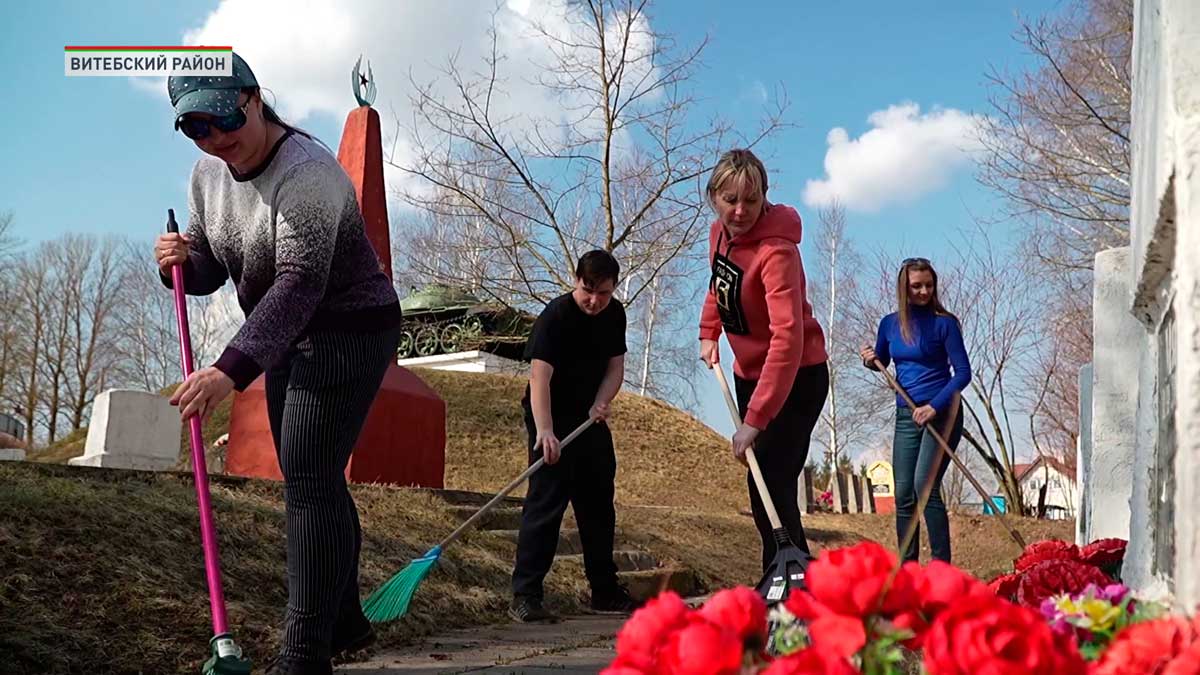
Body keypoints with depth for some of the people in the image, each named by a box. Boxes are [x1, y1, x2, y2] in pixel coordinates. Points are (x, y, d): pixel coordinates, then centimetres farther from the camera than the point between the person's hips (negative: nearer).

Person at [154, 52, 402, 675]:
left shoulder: (305, 171, -26)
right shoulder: (208, 173, 2)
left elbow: (299, 285, -35)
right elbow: (209, 270, 8)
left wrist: (231, 370, -43)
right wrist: (181, 262, -17)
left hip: (348, 333, -9)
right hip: (292, 338, 9)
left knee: (309, 482, -15)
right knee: (313, 481, 13)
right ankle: (344, 622, 26)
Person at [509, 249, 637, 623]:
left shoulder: (614, 314, 1)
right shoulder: (555, 317, -21)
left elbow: (615, 365, 5)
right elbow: (540, 376, -30)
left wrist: (601, 403, -15)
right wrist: (545, 431, -42)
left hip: (590, 419, 7)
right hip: (551, 419, -7)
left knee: (599, 503, 14)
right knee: (546, 502, -13)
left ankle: (605, 591, 26)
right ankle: (524, 596, -11)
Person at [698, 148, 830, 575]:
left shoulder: (776, 250, -28)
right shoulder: (719, 233, -3)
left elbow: (787, 338, -37)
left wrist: (755, 420, -41)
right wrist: (709, 334, 9)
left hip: (796, 378, -8)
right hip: (749, 373, 8)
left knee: (772, 484, -16)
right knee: (763, 485, 12)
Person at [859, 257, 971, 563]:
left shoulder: (944, 323, -6)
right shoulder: (890, 324, 8)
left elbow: (963, 372, -8)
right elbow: (882, 362, 24)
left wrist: (934, 407, -18)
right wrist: (870, 360, 0)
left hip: (941, 412, -5)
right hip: (906, 415, 5)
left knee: (925, 484, -19)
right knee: (903, 492, 3)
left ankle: (941, 562, -15)